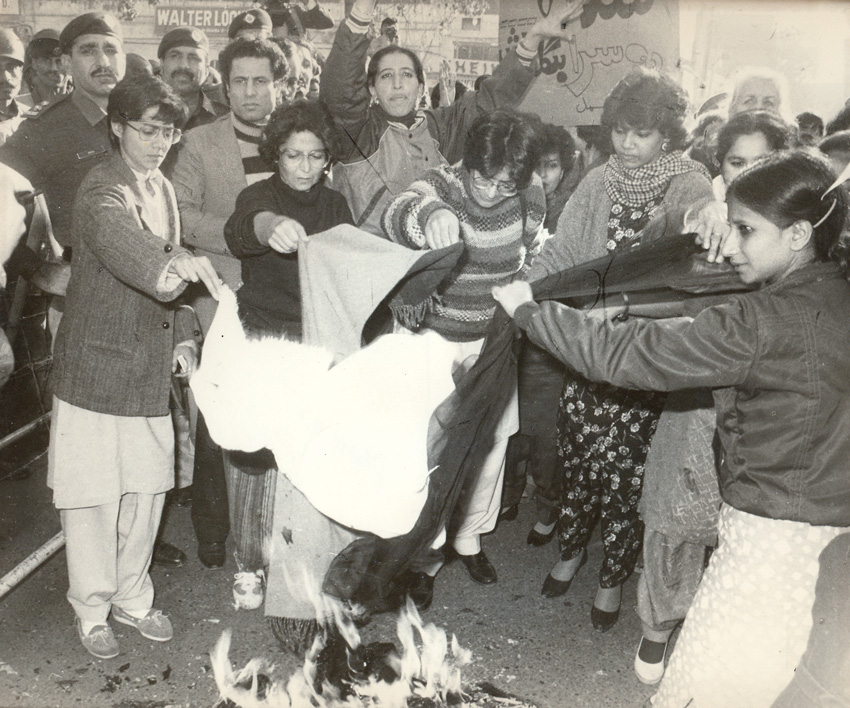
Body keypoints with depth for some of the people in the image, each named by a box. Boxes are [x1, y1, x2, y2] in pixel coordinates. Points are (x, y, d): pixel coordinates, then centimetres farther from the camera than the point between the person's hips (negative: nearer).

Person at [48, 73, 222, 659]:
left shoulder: (163, 188, 10)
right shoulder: (102, 191, -14)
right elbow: (119, 242, -37)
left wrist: (182, 337, 10)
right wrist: (174, 265, -55)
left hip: (151, 368, 7)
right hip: (96, 366, -6)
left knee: (147, 488, 12)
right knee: (94, 494, 3)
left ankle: (132, 597, 30)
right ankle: (91, 610, 22)